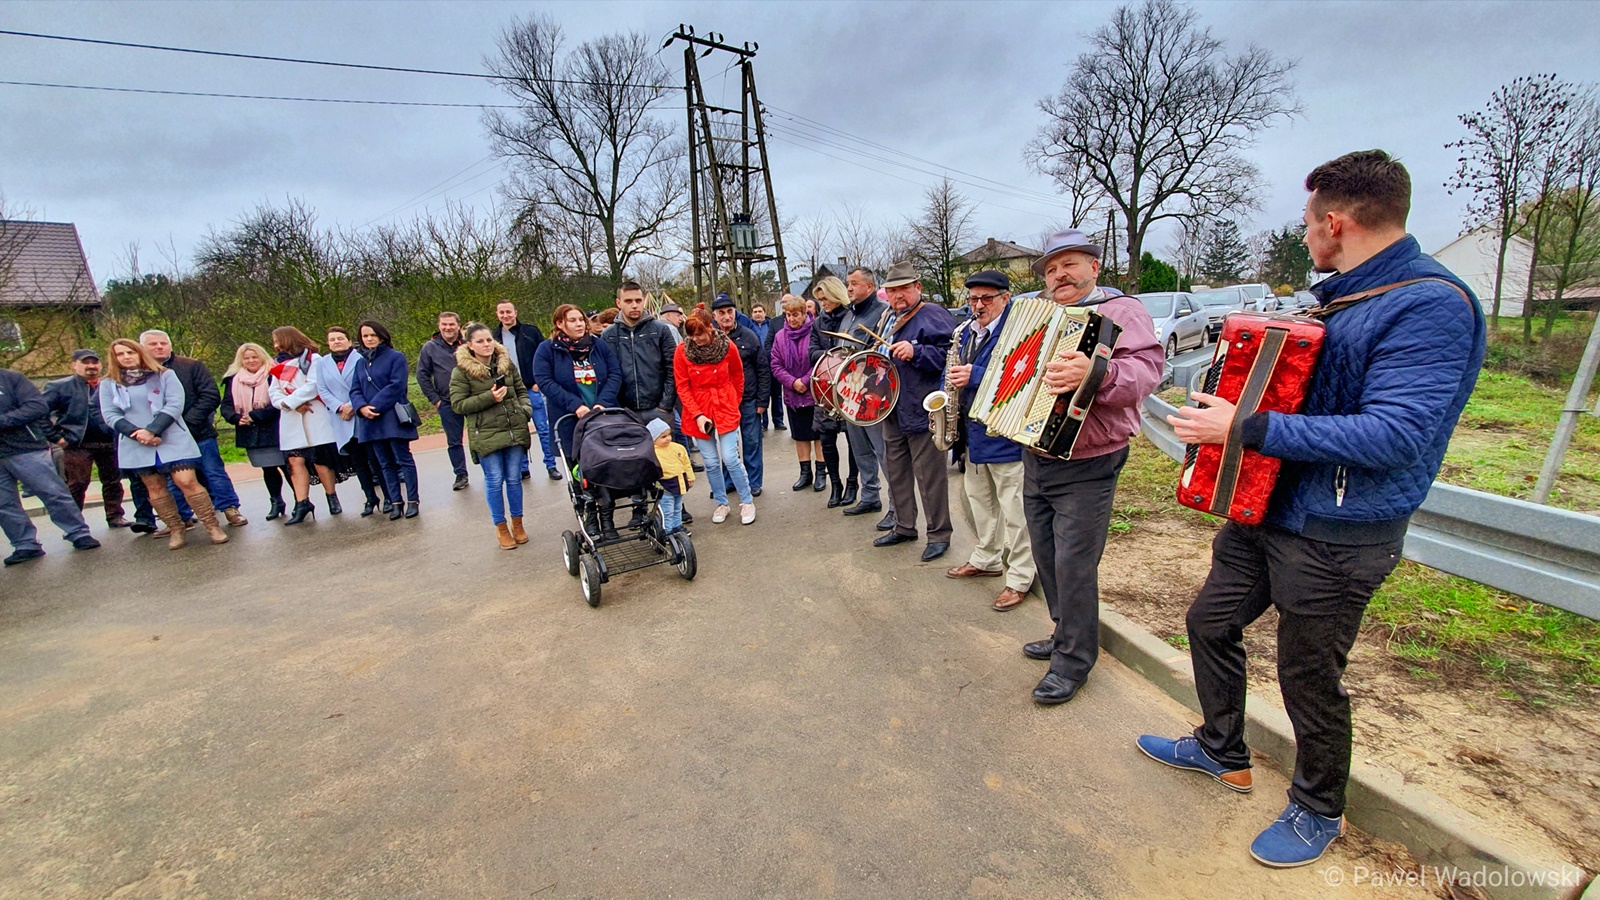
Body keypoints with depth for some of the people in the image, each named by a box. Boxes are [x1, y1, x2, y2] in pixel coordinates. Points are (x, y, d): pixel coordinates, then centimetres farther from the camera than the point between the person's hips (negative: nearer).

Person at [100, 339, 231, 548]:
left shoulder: (164, 375, 3)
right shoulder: (108, 384, 10)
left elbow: (175, 404, -7)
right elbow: (110, 415, 2)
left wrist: (152, 430, -16)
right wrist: (137, 433, -14)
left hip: (172, 440, -3)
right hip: (137, 445, 3)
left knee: (187, 482, -11)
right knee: (155, 488, 6)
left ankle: (212, 526, -7)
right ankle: (176, 530, 13)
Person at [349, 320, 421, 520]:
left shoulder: (396, 357, -1)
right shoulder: (360, 362, 16)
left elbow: (396, 386, -12)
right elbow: (355, 390, 9)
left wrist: (374, 406, -15)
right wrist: (362, 407, -11)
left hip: (393, 418, -6)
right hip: (371, 420, 6)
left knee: (403, 459, -4)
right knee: (385, 464, 8)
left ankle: (413, 500, 2)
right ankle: (396, 502, 13)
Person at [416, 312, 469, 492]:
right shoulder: (430, 347, 2)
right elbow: (422, 375, 6)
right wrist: (434, 399, 0)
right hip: (447, 403, 1)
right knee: (454, 441, 8)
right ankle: (460, 475, 18)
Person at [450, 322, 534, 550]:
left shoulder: (507, 364, 8)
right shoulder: (461, 371, -4)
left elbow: (521, 390, 18)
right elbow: (457, 404, -7)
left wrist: (526, 409, 0)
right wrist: (489, 398, -17)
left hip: (515, 430, 3)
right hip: (486, 435, -3)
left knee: (514, 478, 9)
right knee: (495, 480, 2)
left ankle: (517, 523, 24)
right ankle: (500, 527, 17)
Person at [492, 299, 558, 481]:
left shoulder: (531, 331, 0)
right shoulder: (494, 337, 8)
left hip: (532, 389, -2)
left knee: (543, 428, 1)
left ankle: (551, 466, 9)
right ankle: (522, 468, 18)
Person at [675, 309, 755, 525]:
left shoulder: (727, 346, -8)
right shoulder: (682, 350, -9)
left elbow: (738, 376, 8)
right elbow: (682, 387, -5)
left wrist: (735, 403, 12)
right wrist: (697, 415, -12)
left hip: (725, 409, -1)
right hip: (697, 412, 1)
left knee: (730, 458, -5)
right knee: (711, 462, 6)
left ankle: (747, 501, 12)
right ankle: (721, 503, 24)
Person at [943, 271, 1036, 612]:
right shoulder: (965, 331, 11)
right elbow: (955, 369, 23)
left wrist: (975, 376, -27)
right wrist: (952, 382, 2)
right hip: (973, 430, 9)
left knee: (1014, 509, 0)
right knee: (977, 497, 20)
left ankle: (1020, 578, 13)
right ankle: (987, 558, 38)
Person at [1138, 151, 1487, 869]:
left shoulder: (1431, 306, -20)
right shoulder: (1338, 297, 9)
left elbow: (1395, 435, -30)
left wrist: (1247, 428, -30)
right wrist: (1235, 394, 8)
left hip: (1336, 537, -9)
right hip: (1264, 506, 9)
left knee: (1309, 678, 8)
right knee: (1210, 622, 18)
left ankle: (1319, 812, 35)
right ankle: (1222, 753, 39)